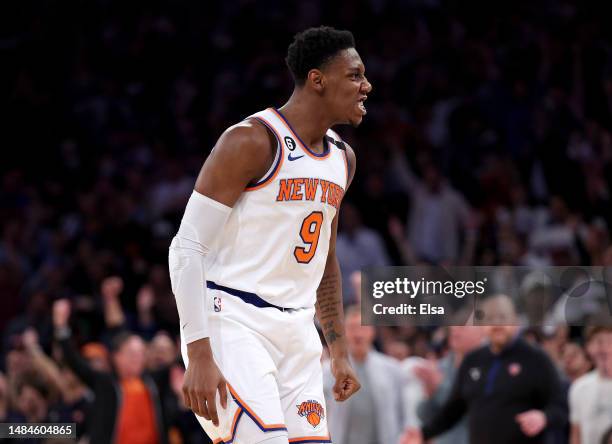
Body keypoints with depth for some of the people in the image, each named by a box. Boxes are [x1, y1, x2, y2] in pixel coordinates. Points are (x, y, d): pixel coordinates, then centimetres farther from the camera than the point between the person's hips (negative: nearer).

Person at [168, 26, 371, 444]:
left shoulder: (342, 158, 12)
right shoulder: (252, 141, -13)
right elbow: (187, 248, -15)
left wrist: (339, 351, 21)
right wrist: (199, 356, -22)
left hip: (295, 331, 8)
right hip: (231, 322, -8)